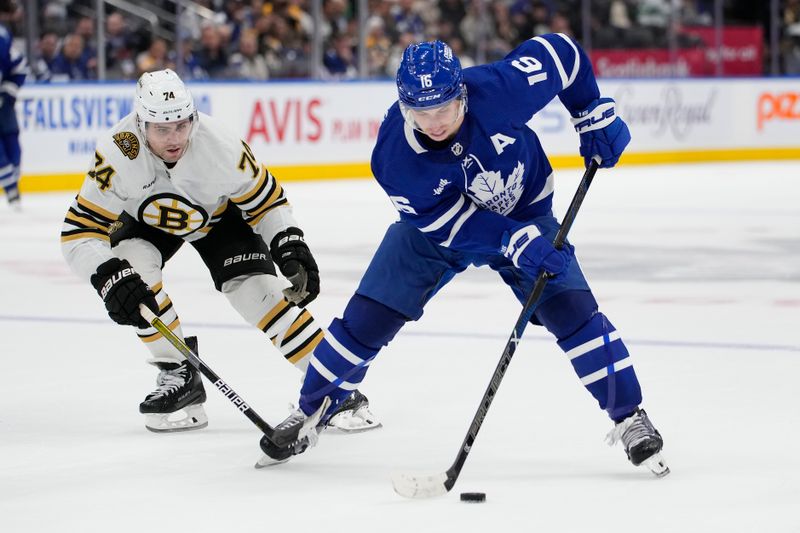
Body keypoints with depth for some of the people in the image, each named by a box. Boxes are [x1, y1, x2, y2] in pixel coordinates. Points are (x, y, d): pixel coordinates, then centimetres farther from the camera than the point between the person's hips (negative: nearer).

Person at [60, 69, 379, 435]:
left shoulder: (221, 147, -35)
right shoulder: (118, 154, -38)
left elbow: (266, 199, -16)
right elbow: (79, 231, -34)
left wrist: (291, 246, -28)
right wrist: (110, 276, -48)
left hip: (217, 214, -1)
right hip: (146, 217, 1)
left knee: (258, 291, -17)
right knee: (133, 268, -28)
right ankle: (179, 376, -10)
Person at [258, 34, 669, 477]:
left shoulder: (499, 88, -35)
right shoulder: (394, 155, -33)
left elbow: (559, 52, -17)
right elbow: (447, 222, -28)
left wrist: (593, 113, -12)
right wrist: (515, 243, -39)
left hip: (524, 213, 0)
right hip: (435, 223, 0)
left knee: (570, 310, -15)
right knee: (368, 318, -6)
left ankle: (630, 418, -1)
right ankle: (311, 412, 16)